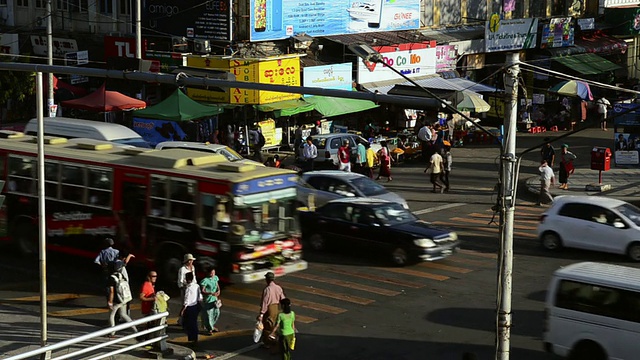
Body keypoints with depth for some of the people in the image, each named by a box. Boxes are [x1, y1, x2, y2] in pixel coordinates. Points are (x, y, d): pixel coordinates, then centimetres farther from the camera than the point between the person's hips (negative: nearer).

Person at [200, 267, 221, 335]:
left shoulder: (215, 278, 3)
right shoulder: (205, 281, -20)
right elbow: (202, 291, -20)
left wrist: (218, 290, -5)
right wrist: (211, 293, -29)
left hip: (214, 299, 7)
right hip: (207, 300, -7)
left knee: (216, 312, 13)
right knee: (208, 314, 2)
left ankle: (212, 326, 34)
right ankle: (209, 329, 17)